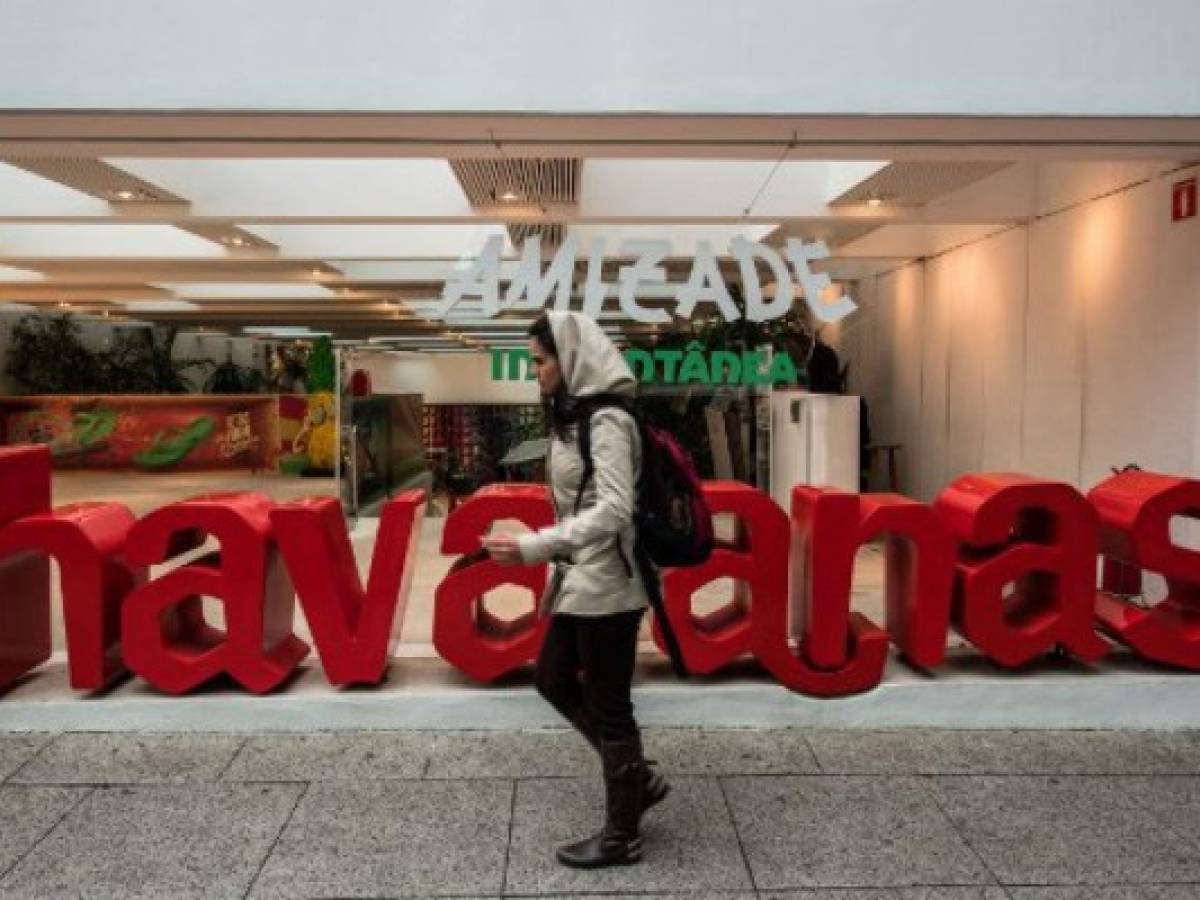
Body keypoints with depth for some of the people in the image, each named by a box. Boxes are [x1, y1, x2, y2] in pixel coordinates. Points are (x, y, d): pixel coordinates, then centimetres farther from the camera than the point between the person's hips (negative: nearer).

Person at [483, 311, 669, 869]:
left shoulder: (607, 422, -18)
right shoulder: (574, 417, 11)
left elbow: (614, 510, -28)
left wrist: (533, 548, -35)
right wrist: (559, 572, 17)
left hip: (608, 583, -10)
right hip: (583, 578, 10)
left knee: (607, 703, 3)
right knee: (554, 679, 19)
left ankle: (621, 836, 21)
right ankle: (639, 778, 31)